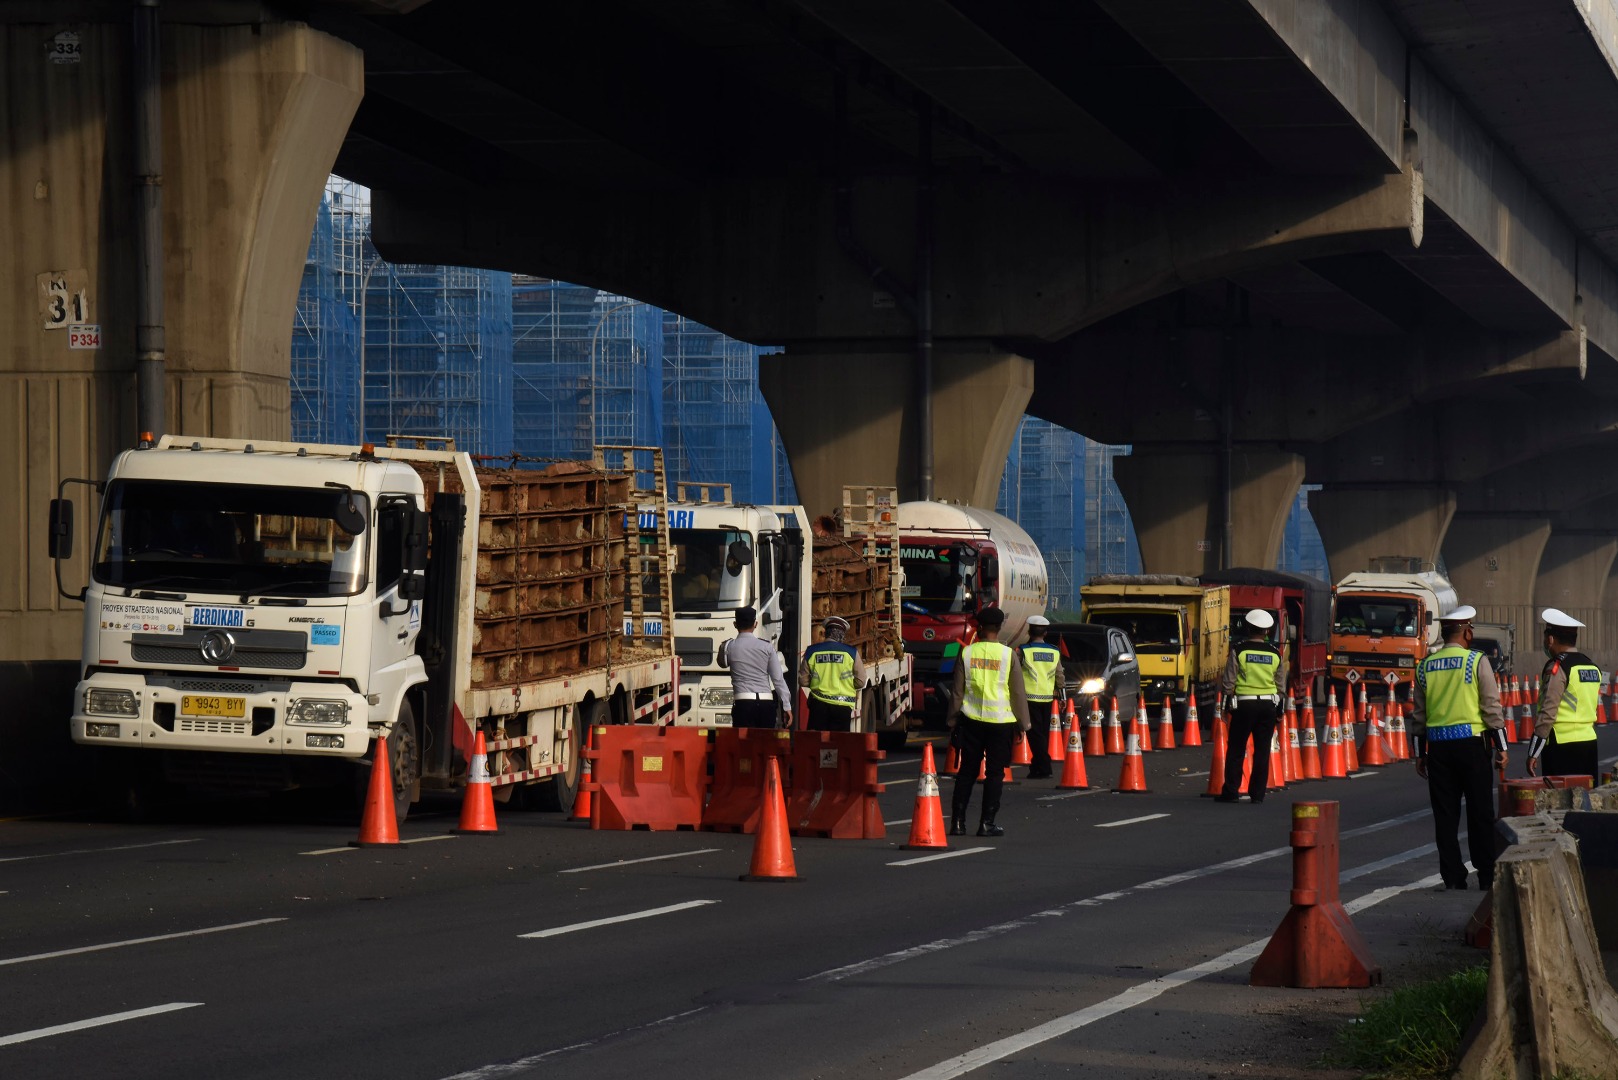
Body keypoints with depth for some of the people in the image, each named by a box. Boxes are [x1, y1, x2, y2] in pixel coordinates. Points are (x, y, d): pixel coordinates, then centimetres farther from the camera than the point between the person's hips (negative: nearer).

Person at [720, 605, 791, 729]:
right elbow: (778, 679, 4)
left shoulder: (728, 647, 2)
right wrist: (787, 706, 9)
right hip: (767, 702, 2)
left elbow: (723, 663, 25)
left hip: (743, 702, -2)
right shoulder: (767, 647, 4)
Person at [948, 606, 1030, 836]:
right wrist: (1023, 723, 8)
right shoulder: (1007, 655, -5)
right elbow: (1018, 692, -1)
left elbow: (958, 691, 5)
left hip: (972, 720, 2)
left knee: (967, 771, 8)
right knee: (994, 773, 4)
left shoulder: (967, 653, -1)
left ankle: (958, 822, 5)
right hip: (1000, 721, -2)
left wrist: (955, 720, 14)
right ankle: (986, 823, 2)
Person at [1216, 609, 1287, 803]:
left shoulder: (1239, 651, -7)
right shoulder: (1274, 654, 3)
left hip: (1244, 704, -3)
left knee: (1236, 750, 4)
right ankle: (1257, 793, 6)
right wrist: (1279, 707, 22)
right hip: (1268, 705, 3)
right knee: (1262, 750, 6)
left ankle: (1231, 792, 4)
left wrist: (1229, 699, 11)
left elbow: (1228, 682, -5)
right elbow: (1281, 684, 10)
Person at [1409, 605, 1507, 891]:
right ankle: (1486, 876, 4)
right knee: (1480, 813, 3)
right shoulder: (1477, 661, -5)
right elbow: (1491, 707, -7)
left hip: (1438, 748, 3)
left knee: (1445, 815, 6)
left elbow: (1418, 714, 10)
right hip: (1472, 743, -3)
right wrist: (1501, 748, -1)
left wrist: (1419, 753, 16)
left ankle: (1452, 878, 5)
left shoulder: (1425, 667, 7)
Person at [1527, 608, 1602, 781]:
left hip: (1561, 746, -8)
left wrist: (1533, 754, -12)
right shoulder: (1592, 666, 13)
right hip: (1589, 742, 8)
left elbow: (1547, 714, -15)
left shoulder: (1557, 668, -11)